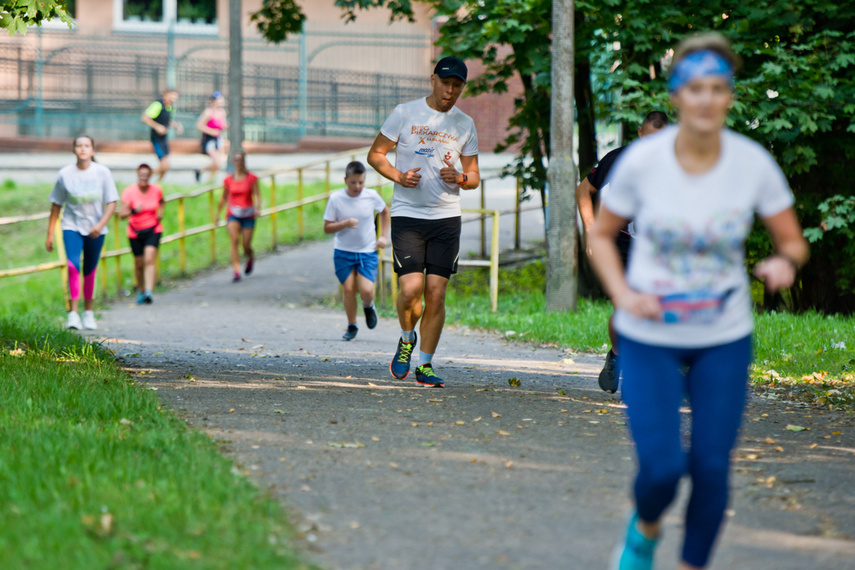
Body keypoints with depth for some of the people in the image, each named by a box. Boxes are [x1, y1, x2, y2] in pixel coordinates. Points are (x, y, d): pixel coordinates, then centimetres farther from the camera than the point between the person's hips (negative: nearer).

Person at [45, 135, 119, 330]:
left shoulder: (103, 173, -5)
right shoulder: (65, 174, -4)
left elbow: (111, 203, -3)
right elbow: (56, 205, 3)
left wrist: (101, 224, -19)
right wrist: (50, 234, 4)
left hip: (95, 230, 1)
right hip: (72, 226, -1)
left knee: (90, 272, 8)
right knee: (73, 266, -20)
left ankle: (88, 312, 26)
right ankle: (73, 313, -22)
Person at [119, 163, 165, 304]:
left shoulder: (157, 190, -3)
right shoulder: (129, 191, -12)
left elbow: (162, 202, 22)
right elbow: (122, 214, -16)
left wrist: (160, 212, 3)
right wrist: (133, 211, -34)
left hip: (153, 230, 0)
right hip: (136, 232, 0)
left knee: (149, 259, -18)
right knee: (139, 264, 8)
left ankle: (148, 292, -26)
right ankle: (141, 291, 32)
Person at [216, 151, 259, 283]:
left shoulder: (252, 178, -1)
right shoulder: (228, 180, 4)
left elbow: (257, 196, -6)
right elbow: (224, 198, 16)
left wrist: (257, 209, -23)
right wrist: (218, 213, 19)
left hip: (248, 215, -1)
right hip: (233, 214, 1)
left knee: (246, 246, -1)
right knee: (234, 241, -18)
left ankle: (251, 258, 37)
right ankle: (236, 272, -21)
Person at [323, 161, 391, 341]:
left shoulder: (371, 196, -6)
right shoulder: (336, 198, -10)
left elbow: (385, 212, 16)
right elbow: (327, 228, -6)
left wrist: (384, 236, 7)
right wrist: (345, 224, -23)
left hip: (367, 251, 0)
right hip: (343, 252, 0)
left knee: (366, 290, -14)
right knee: (348, 288, -5)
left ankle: (368, 306, 22)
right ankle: (351, 326, 16)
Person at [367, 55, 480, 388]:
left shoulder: (465, 124, 10)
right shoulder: (406, 113, 1)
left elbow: (474, 177, 15)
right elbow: (375, 154, 6)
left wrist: (460, 179, -9)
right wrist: (398, 176, -12)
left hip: (447, 217, 2)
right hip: (408, 215, -2)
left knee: (436, 294, -3)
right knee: (411, 288, -14)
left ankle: (425, 365, 8)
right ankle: (407, 338, 17)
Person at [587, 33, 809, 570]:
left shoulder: (753, 163, -11)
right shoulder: (641, 160, -13)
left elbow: (793, 241, 0)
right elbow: (601, 235, 2)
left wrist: (784, 260, -24)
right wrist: (623, 293, -15)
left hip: (725, 339, 1)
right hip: (650, 338, -1)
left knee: (712, 467, 2)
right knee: (662, 467, -9)